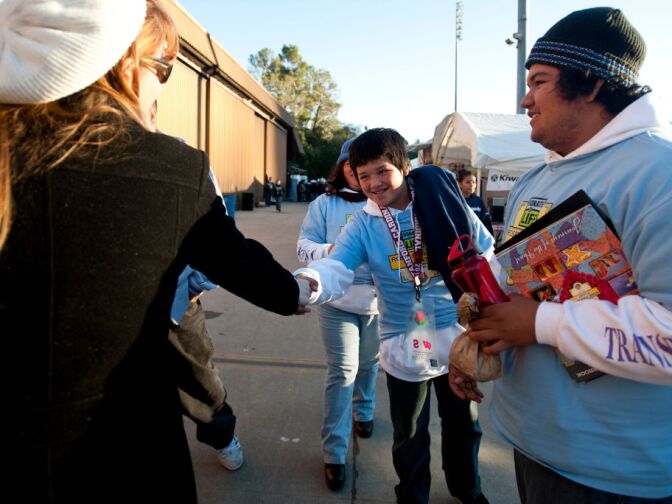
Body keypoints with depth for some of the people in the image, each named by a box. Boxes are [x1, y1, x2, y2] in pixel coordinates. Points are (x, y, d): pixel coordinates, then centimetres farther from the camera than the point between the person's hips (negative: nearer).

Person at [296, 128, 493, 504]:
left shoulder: (446, 203, -9)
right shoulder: (363, 225, -9)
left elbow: (486, 254, 1)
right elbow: (337, 268, -24)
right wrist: (308, 283, -45)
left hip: (457, 337, 1)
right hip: (405, 346, -1)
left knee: (463, 423, 23)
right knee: (410, 434, 16)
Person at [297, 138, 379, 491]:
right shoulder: (325, 204, 0)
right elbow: (304, 244, -1)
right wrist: (327, 251, -20)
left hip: (379, 299, 2)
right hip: (338, 300, -1)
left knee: (369, 364, 20)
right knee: (342, 372, -2)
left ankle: (363, 412, 50)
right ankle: (334, 454, 10)